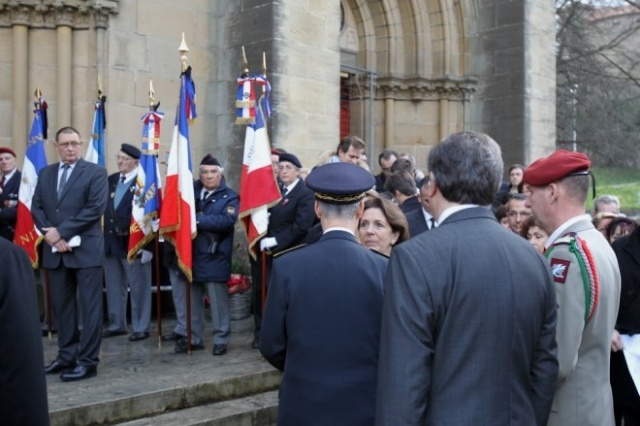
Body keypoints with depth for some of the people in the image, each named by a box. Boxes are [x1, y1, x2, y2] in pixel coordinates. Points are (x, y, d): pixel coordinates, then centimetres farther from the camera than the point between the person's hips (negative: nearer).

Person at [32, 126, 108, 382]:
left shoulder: (95, 172, -3)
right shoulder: (45, 174, 15)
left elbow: (95, 209, -13)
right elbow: (36, 208, 10)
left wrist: (61, 231, -15)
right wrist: (50, 234, -7)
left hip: (85, 249, -6)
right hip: (55, 250, 6)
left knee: (90, 307, -2)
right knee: (62, 306, 12)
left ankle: (88, 361, 3)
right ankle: (67, 356, 22)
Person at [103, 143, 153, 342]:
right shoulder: (111, 180, 12)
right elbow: (104, 209, 13)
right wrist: (104, 235, 5)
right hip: (111, 241, 7)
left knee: (138, 288, 4)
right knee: (114, 287, 15)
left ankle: (140, 328, 14)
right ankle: (116, 324, 27)